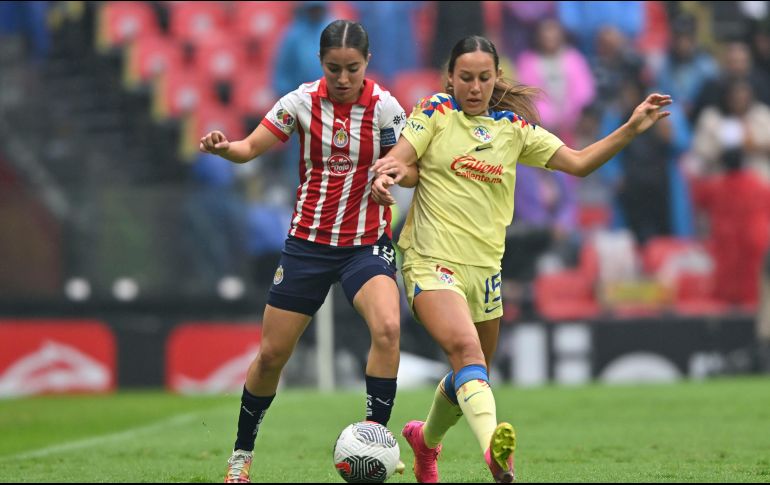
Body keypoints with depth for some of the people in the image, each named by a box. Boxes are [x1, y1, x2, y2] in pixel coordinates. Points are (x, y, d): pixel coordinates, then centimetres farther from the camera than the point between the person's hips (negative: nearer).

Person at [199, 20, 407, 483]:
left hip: (367, 244, -1)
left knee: (388, 327, -29)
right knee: (271, 354, 5)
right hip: (308, 241, 1)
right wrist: (223, 146, -27)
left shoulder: (384, 106, -10)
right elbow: (250, 148, -4)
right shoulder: (303, 101, -6)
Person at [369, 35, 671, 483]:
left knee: (472, 375, 17)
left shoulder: (513, 127, 8)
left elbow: (578, 163, 8)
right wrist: (387, 175, -30)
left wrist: (632, 129, -2)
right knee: (466, 349, -29)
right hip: (433, 261, -5)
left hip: (485, 268, 5)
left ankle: (426, 438, 46)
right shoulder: (436, 112, -1)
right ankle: (493, 445, -50)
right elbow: (397, 161, -7)